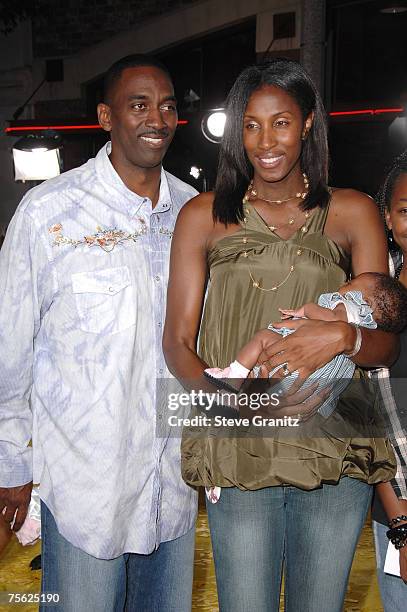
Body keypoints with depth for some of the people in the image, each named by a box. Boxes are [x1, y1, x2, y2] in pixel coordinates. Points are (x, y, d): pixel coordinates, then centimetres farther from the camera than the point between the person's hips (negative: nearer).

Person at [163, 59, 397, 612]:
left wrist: (342, 336, -22)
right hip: (239, 456, -1)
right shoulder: (204, 216, 5)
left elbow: (386, 345, 2)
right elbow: (177, 343, 2)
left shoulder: (353, 213, 6)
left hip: (338, 458, 1)